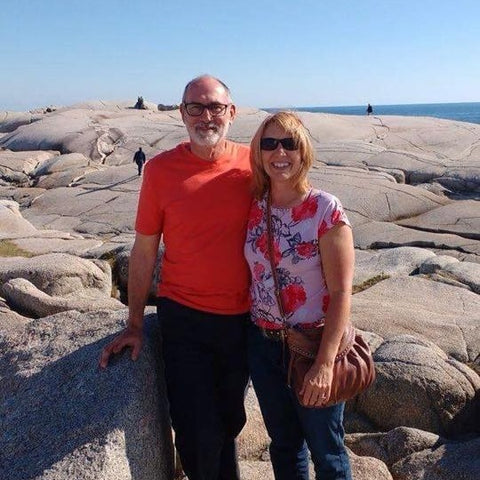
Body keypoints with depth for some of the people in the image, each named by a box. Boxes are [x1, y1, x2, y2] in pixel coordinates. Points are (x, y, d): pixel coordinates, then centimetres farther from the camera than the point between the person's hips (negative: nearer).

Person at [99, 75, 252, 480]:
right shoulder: (161, 169, -7)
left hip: (243, 319, 2)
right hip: (184, 321, -1)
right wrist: (134, 325, 1)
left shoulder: (252, 163, -4)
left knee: (230, 422, 19)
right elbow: (144, 250, -1)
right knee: (198, 435, 2)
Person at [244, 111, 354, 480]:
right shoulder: (253, 207, -1)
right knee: (284, 445, 22)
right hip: (263, 343, 5)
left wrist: (325, 364, -20)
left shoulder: (326, 210, -15)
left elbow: (341, 292, -16)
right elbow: (247, 275, 7)